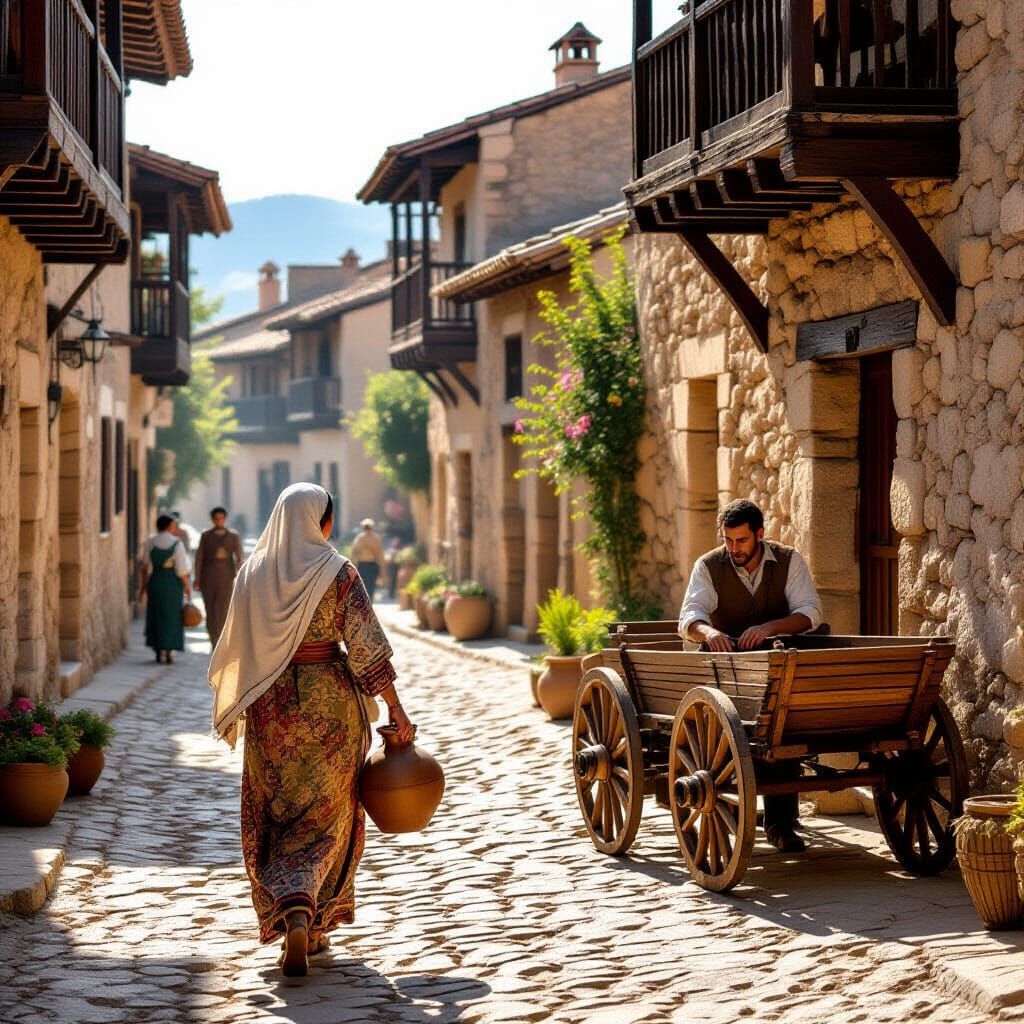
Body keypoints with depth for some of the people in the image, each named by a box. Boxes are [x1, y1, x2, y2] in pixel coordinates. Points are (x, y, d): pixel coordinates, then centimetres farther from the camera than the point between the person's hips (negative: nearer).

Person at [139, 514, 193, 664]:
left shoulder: (149, 542, -2)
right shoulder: (177, 543, -11)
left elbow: (144, 566, 2)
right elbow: (181, 568, -13)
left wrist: (144, 584, 11)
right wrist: (187, 586, -2)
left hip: (154, 580, 3)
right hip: (173, 583, -3)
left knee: (156, 614, 15)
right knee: (171, 617, 5)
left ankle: (158, 652, 16)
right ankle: (166, 651, -4)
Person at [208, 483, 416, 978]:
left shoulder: (254, 571, 1)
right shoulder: (336, 571, -8)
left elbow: (235, 646, 6)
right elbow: (367, 644, -11)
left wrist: (235, 705, 18)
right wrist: (396, 712, -7)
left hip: (270, 705, 2)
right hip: (329, 701, -2)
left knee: (274, 817, 10)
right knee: (325, 816, 10)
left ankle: (293, 922, -1)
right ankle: (309, 924, 5)